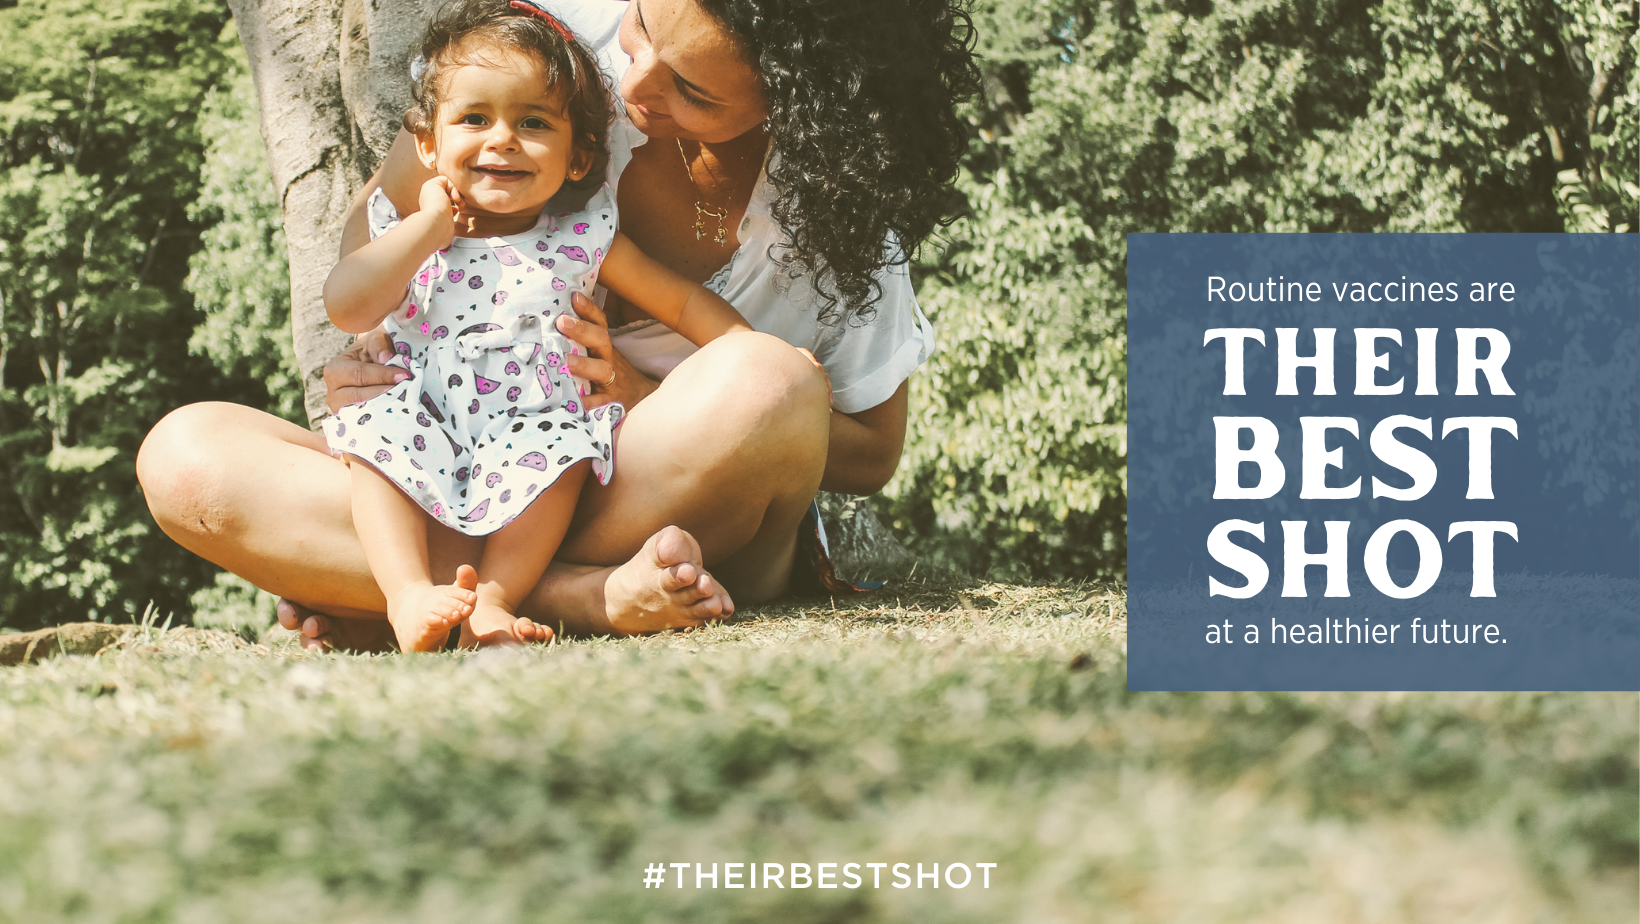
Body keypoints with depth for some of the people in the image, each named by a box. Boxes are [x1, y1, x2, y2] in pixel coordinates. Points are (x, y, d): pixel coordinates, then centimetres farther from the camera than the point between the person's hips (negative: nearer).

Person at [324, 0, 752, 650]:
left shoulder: (583, 241, 11)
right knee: (376, 433, -28)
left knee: (558, 449, -32)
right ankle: (412, 593, -38)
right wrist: (431, 224, -4)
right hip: (428, 434, 1)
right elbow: (347, 309, -6)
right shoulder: (410, 235, 11)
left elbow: (682, 302, 14)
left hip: (534, 432, -1)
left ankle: (492, 597, -36)